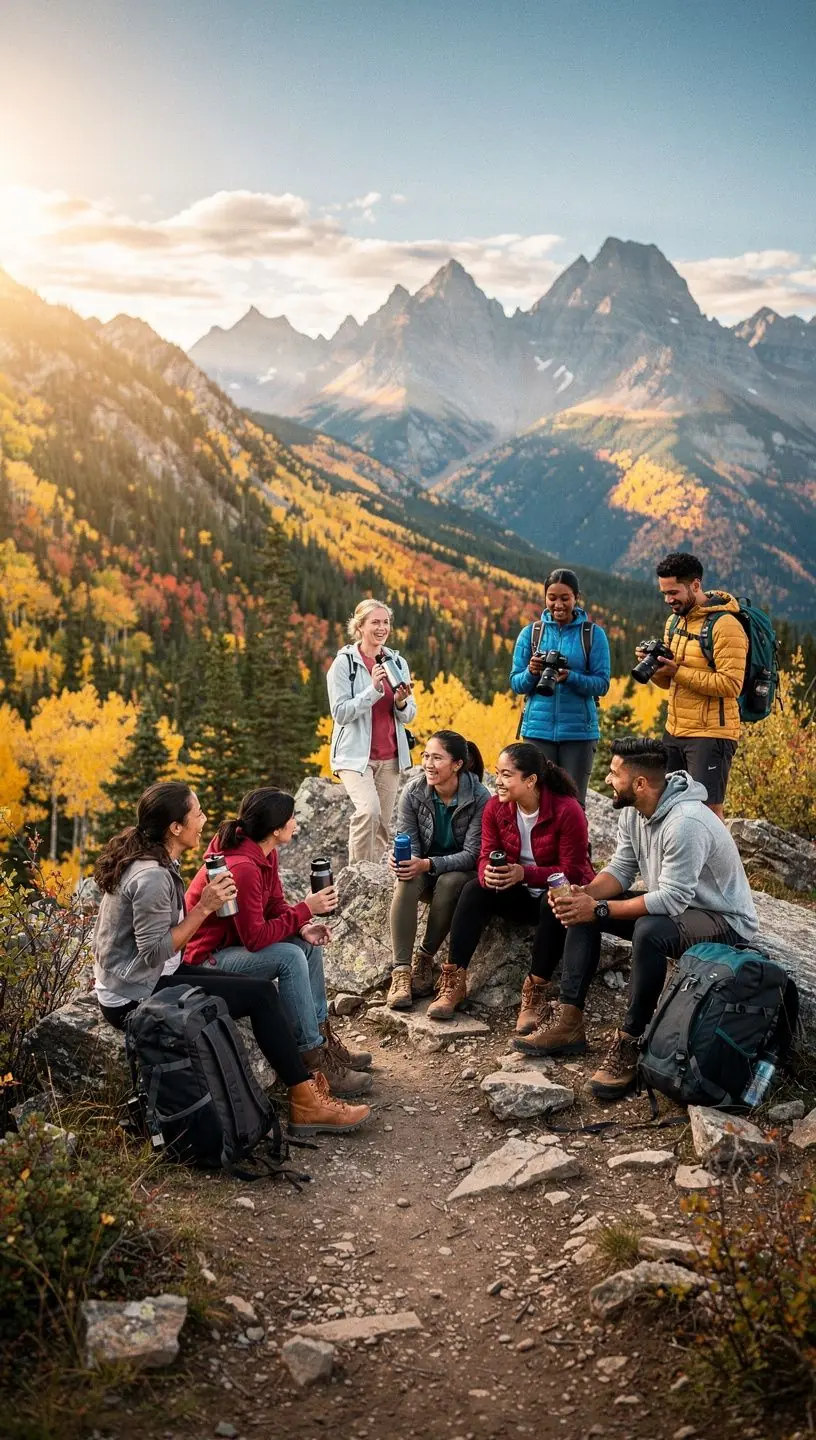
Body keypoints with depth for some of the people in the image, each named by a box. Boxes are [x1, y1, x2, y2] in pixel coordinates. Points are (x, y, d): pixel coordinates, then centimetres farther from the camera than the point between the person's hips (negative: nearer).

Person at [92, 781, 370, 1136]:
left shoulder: (142, 854, 6)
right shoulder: (152, 876, -25)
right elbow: (154, 952, -25)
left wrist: (204, 901, -1)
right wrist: (204, 908, -21)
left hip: (133, 983, 10)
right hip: (136, 997, -10)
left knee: (258, 989, 6)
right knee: (260, 994, -10)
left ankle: (304, 1096, 7)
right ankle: (305, 1103, -3)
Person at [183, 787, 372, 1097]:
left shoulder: (264, 852, -1)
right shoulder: (242, 868, -30)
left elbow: (275, 906, 8)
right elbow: (256, 938, -28)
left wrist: (303, 926, -12)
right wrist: (306, 910, -21)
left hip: (236, 941, 10)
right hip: (207, 959, -10)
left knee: (309, 944, 2)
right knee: (290, 958, -26)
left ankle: (323, 1037, 9)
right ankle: (313, 1060, -16)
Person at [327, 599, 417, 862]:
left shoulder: (397, 662, 9)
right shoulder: (344, 662, -5)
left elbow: (408, 716, 11)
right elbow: (340, 713, -11)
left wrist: (401, 702, -12)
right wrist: (373, 689, -21)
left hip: (390, 757, 5)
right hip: (356, 755, -5)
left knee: (382, 825, 5)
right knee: (369, 811, -25)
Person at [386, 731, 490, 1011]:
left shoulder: (479, 798, -20)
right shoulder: (413, 793, -11)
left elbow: (472, 854, -21)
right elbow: (410, 844, -7)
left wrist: (428, 864, -36)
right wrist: (399, 859, -33)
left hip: (462, 871, -2)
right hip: (423, 869, 2)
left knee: (449, 882, -36)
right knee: (406, 881, -32)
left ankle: (425, 957, -19)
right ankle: (401, 970, -36)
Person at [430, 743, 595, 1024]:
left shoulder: (567, 811, -21)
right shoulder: (496, 807, -5)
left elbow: (572, 871, -21)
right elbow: (487, 855, -4)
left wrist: (524, 873, -35)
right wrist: (488, 873, -30)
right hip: (521, 895, 5)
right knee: (474, 890, -21)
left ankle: (536, 991, -27)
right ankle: (455, 982, -21)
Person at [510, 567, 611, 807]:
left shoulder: (594, 634, 2)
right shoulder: (530, 633, 7)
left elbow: (602, 684, -2)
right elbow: (516, 684, 7)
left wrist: (570, 677, -20)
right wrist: (531, 673, -15)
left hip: (579, 730, -1)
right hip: (538, 728, 1)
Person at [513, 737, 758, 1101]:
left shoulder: (685, 824, -32)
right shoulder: (633, 811, -3)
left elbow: (672, 901, -33)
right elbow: (621, 870, 1)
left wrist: (599, 909, -31)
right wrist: (584, 894, -20)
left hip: (725, 921, -9)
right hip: (670, 904, 10)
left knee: (649, 931, -38)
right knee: (580, 909, -1)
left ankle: (629, 1044, -25)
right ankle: (569, 1023, -4)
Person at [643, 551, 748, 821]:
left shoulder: (725, 625, -13)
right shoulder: (674, 621, 14)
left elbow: (731, 684, -21)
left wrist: (678, 671, -21)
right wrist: (654, 666, -4)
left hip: (711, 735, -8)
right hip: (674, 732, 8)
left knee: (709, 810, -7)